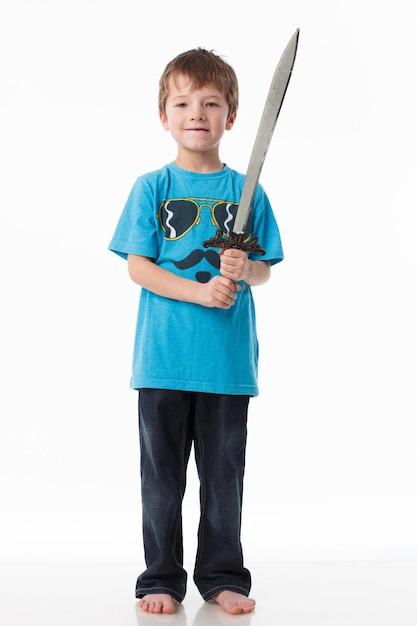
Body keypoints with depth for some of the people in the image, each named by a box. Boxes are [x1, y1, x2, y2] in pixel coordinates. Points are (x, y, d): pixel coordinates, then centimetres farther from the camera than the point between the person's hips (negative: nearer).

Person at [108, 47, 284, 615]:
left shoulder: (247, 191, 6)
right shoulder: (151, 188, 2)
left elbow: (265, 270, 8)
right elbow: (137, 266, -3)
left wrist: (243, 269, -15)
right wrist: (199, 292, -15)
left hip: (228, 359, 1)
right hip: (164, 357, -1)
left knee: (224, 473, 9)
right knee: (162, 473, 7)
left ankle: (222, 575, 23)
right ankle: (161, 579, 19)